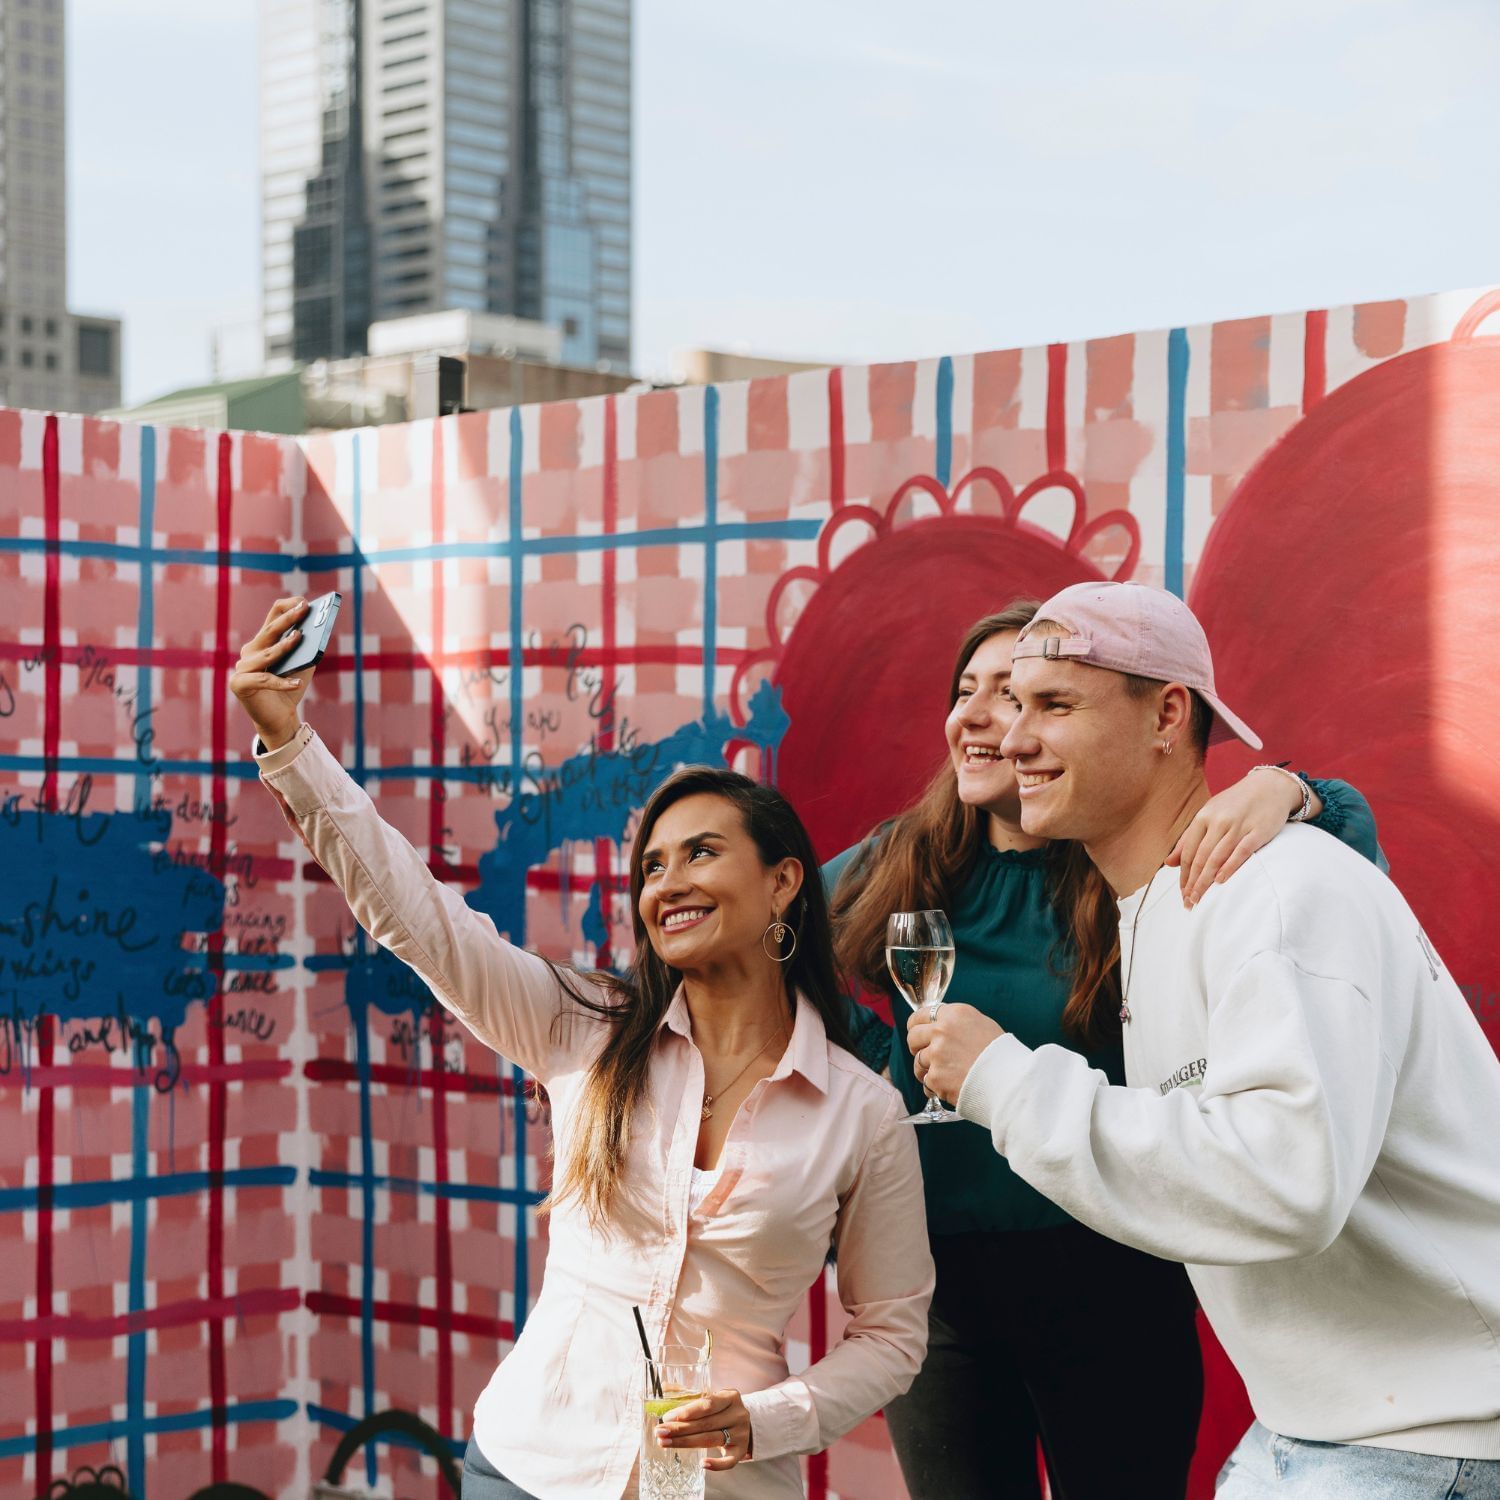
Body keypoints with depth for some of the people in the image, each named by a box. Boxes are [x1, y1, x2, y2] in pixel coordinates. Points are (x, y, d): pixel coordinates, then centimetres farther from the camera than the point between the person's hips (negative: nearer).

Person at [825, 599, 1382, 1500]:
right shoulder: (898, 866, 2)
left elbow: (1352, 838, -14)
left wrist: (1285, 791, -34)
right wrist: (866, 1054, 7)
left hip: (1109, 1281, -3)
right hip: (937, 1280, 3)